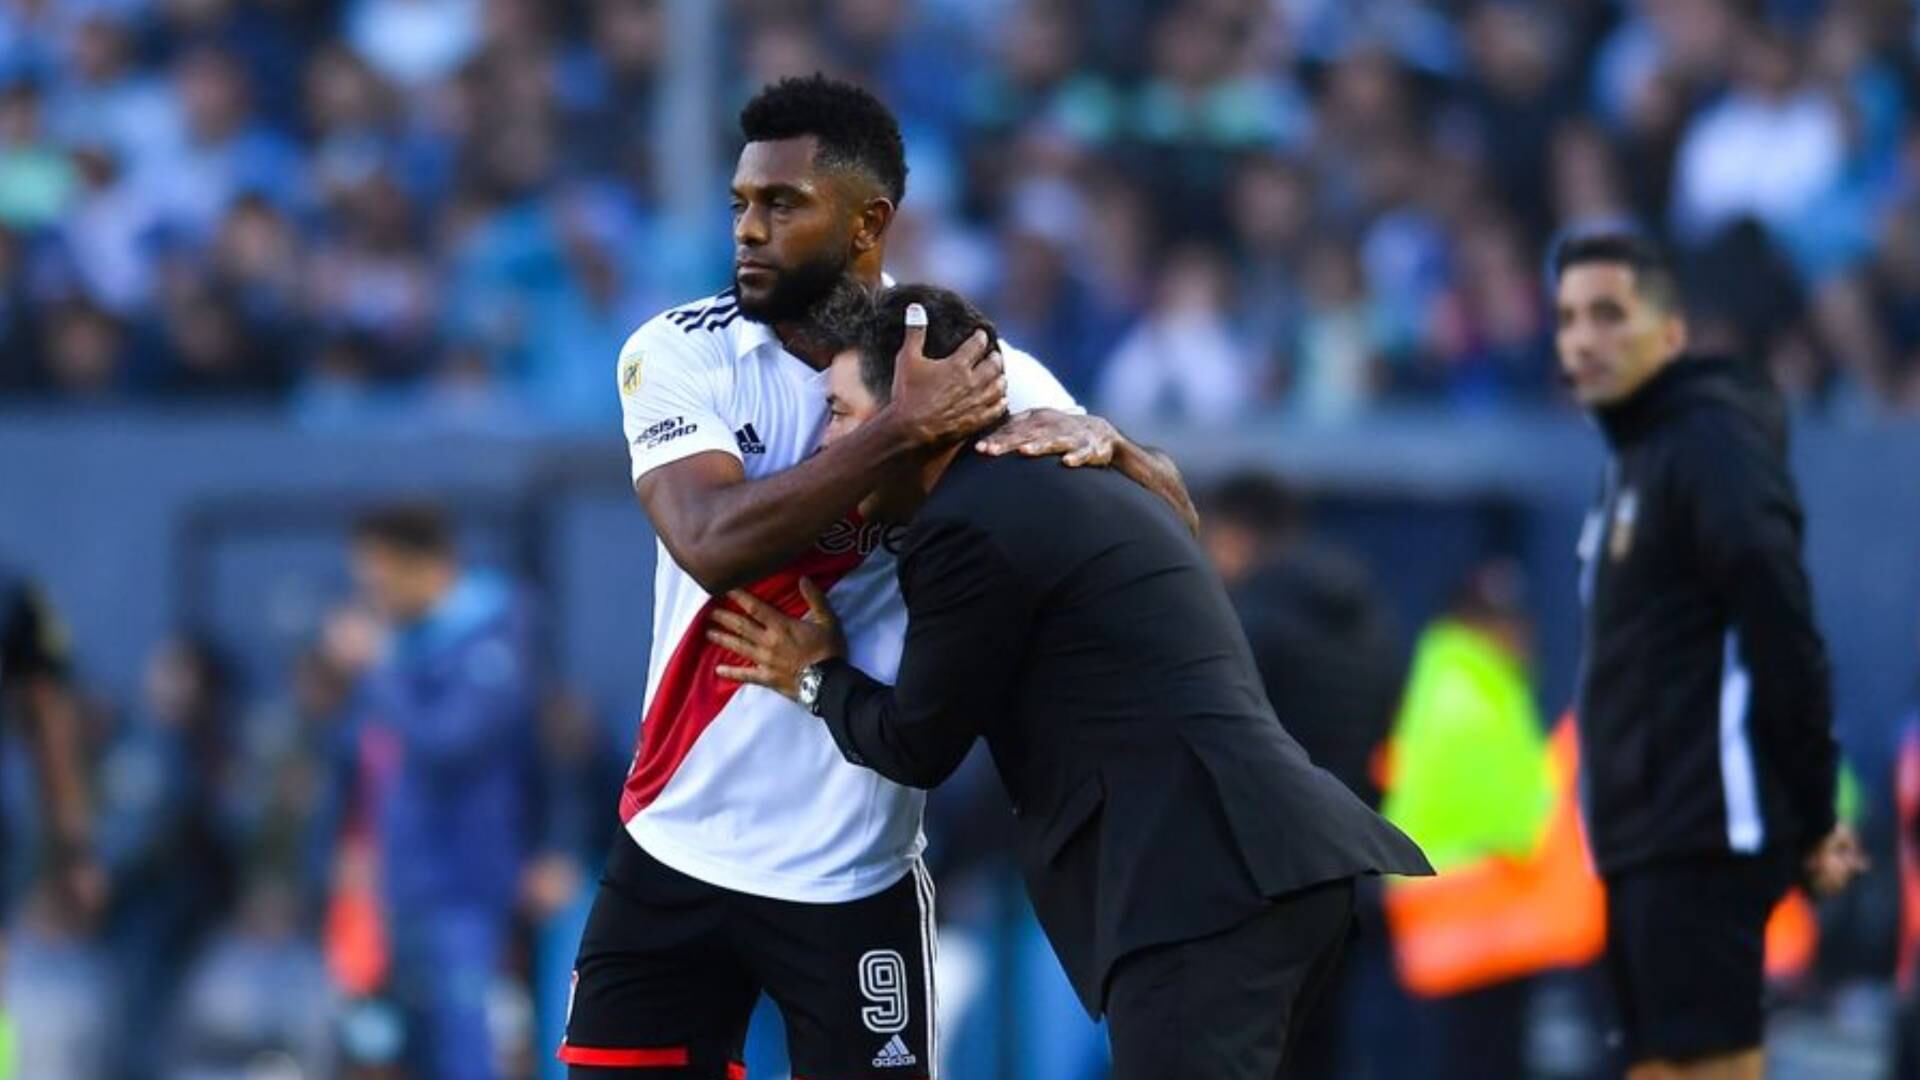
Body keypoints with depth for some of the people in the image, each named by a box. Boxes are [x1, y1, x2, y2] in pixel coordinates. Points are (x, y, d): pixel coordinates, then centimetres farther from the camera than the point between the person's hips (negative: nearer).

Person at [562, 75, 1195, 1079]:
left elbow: (1167, 517, -4)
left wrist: (1096, 442, -26)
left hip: (856, 877, -1)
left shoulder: (974, 368, -4)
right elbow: (716, 545, -23)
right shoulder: (677, 355, -6)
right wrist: (902, 430, -29)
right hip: (675, 855, 1)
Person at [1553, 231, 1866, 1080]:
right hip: (1643, 841, 10)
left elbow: (1779, 629, -16)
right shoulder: (1634, 459, 20)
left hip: (1704, 839, -10)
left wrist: (1809, 815, -16)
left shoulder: (1712, 441, -9)